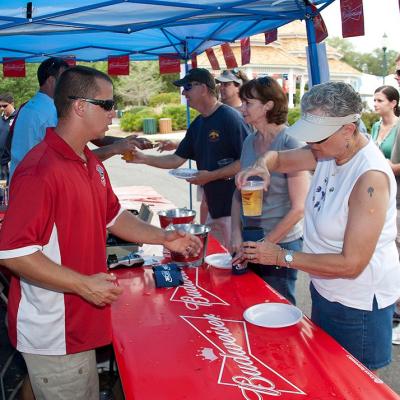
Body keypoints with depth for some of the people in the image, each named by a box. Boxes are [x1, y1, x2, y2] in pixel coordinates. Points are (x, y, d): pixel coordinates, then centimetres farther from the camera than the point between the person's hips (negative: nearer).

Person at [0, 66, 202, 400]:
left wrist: (163, 238, 7)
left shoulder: (91, 163, 7)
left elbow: (113, 216, 18)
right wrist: (84, 285, -24)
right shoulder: (40, 170, -23)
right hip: (54, 335, -8)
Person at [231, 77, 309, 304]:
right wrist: (236, 234, -3)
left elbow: (299, 208, -16)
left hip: (281, 244, -6)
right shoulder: (250, 142, 5)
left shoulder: (290, 144, -15)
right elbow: (238, 193, 9)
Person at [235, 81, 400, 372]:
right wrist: (262, 164, -16)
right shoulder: (327, 152, -6)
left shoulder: (370, 177, -29)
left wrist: (282, 256, -25)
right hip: (324, 290, 8)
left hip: (358, 303, -8)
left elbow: (351, 264, -30)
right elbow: (279, 158, 8)